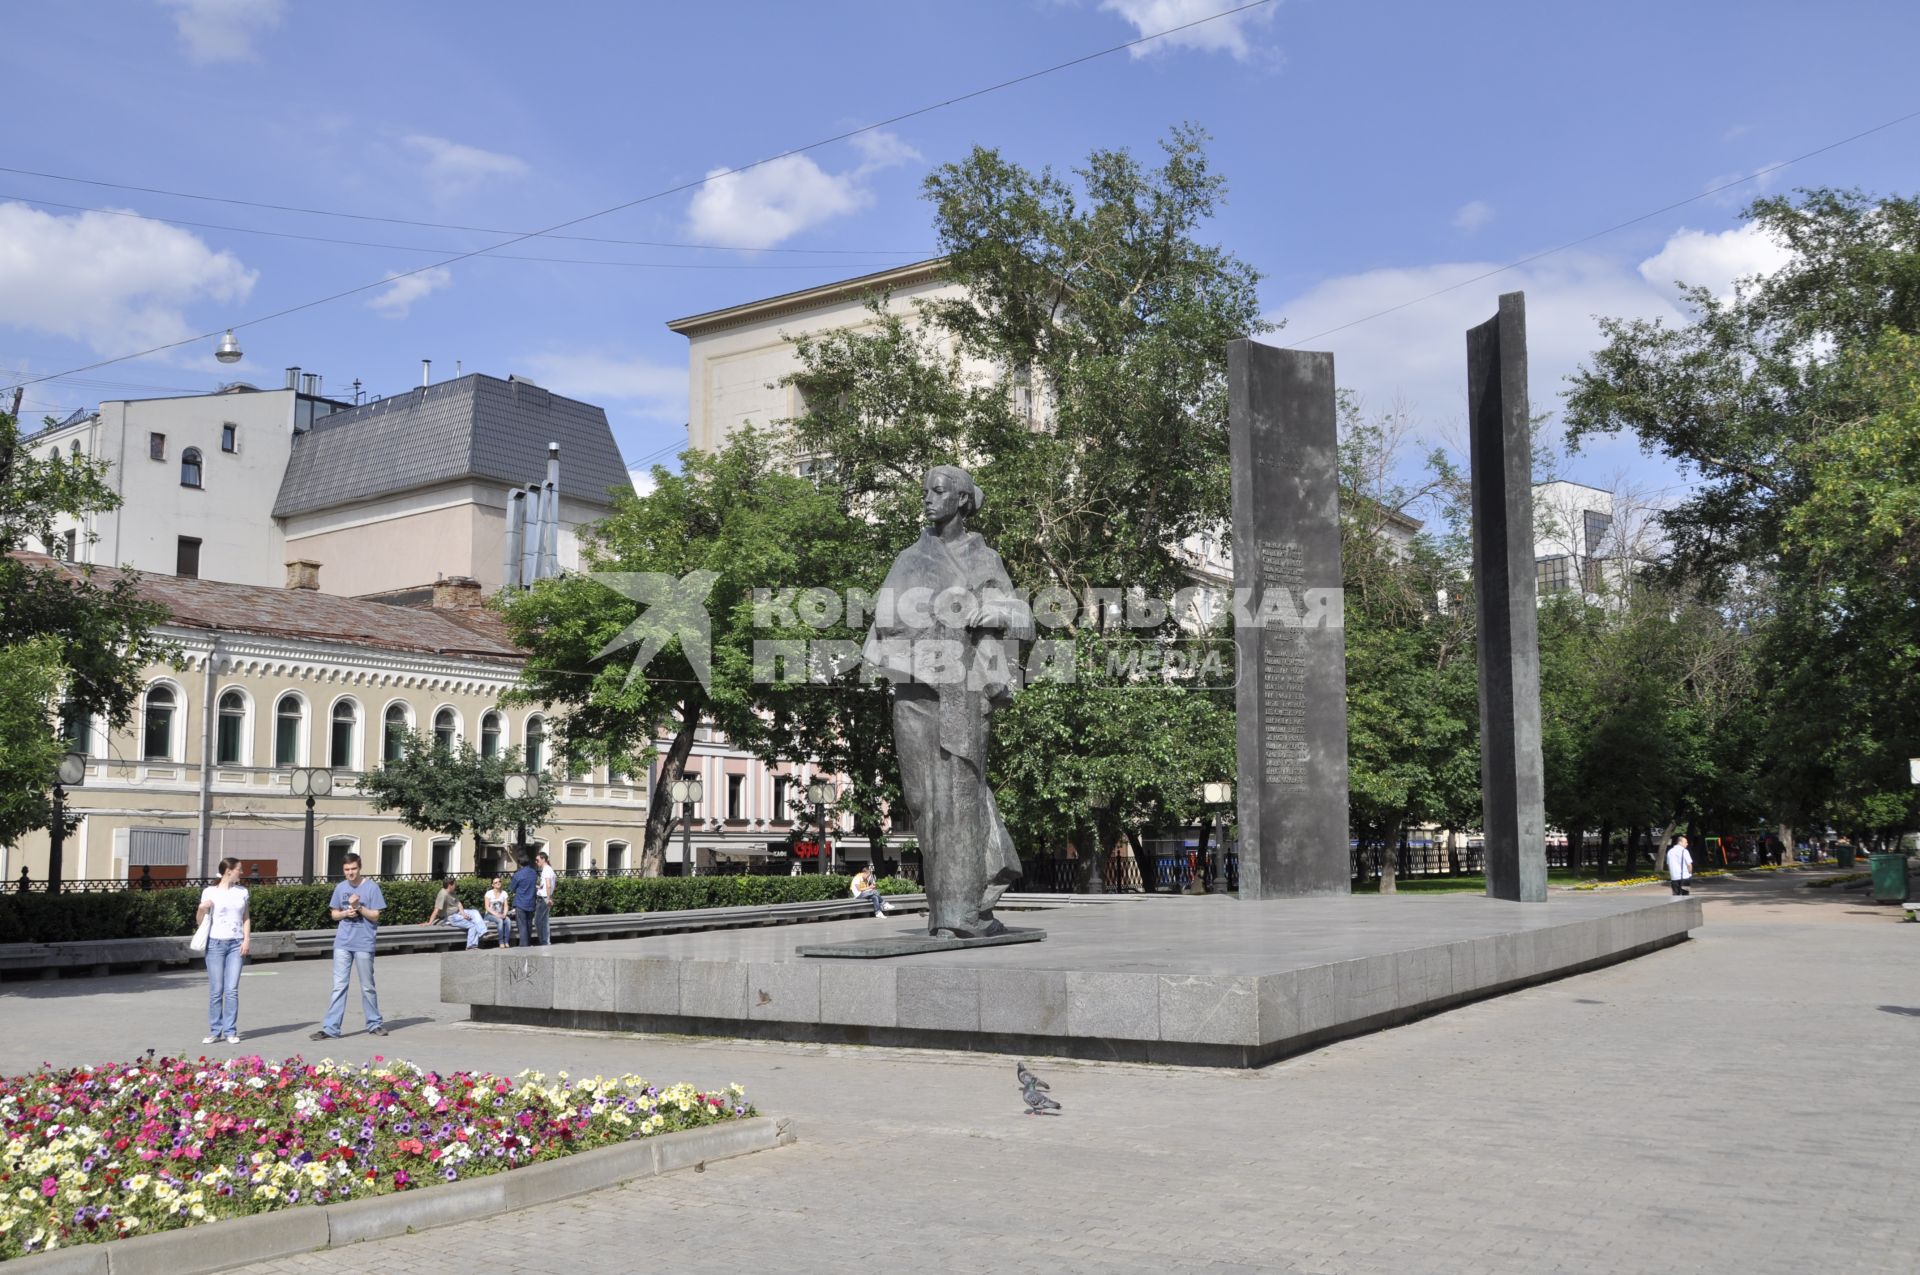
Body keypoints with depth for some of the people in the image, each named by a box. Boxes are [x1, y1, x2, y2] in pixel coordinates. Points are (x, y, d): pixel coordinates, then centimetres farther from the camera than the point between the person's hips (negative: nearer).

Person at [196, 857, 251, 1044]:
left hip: (236, 944, 2)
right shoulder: (210, 892, 1)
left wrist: (247, 939, 4)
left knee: (232, 990, -2)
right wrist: (202, 909, -17)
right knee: (216, 990, 0)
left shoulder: (242, 892, 11)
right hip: (215, 943, -2)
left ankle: (230, 1031, 3)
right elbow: (200, 920, 3)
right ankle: (215, 1031, 9)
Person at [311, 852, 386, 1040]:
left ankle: (374, 1024, 21)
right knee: (339, 986, 0)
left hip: (364, 944, -3)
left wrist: (359, 907, -19)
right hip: (343, 943, 3)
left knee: (367, 987, 8)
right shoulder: (340, 888, 6)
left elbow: (375, 915, -5)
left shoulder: (371, 887, -5)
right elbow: (334, 914, 13)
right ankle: (331, 1028, -1)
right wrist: (346, 913, -7)